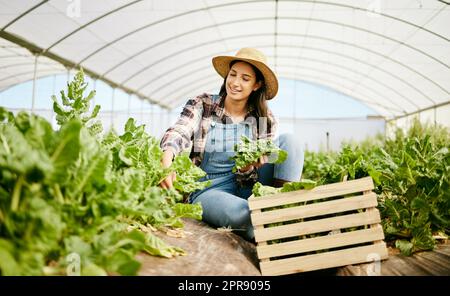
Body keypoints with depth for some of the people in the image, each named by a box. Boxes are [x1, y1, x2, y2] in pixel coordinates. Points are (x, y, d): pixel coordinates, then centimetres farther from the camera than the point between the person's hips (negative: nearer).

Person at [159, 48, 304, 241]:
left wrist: (248, 169, -26)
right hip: (208, 190, -3)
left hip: (247, 188, 3)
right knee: (243, 214, -38)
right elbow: (179, 132, -21)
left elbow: (263, 165, -1)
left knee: (288, 140, -15)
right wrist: (167, 158, -44)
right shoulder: (202, 105, -3)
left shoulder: (266, 120, 2)